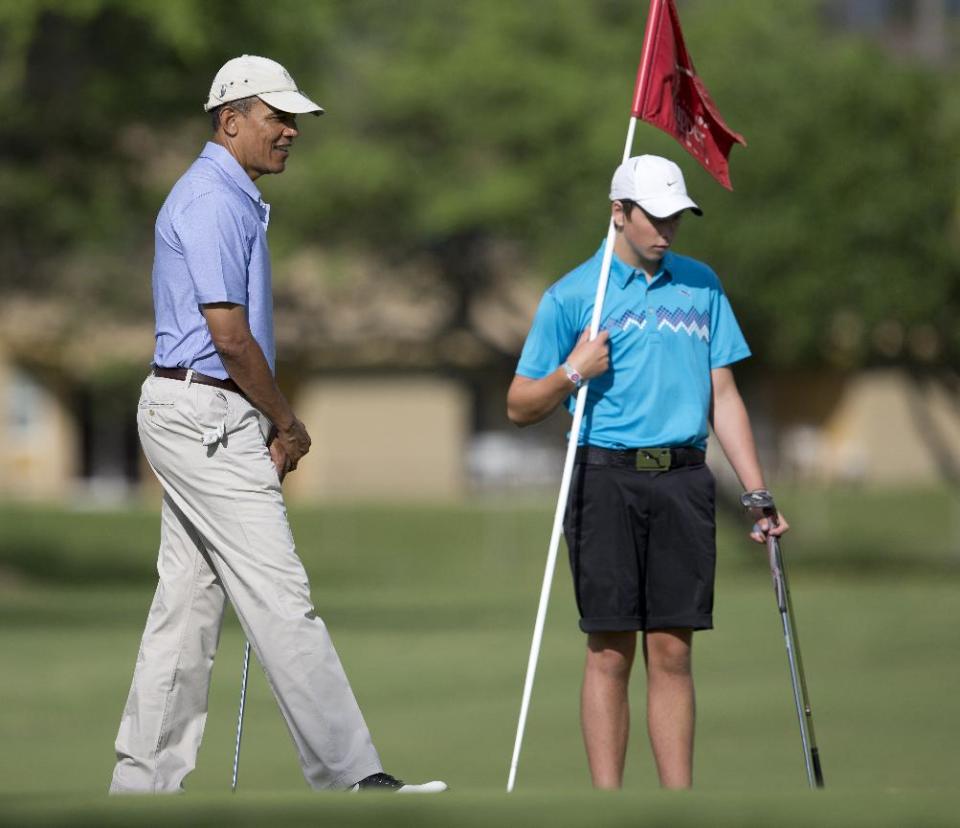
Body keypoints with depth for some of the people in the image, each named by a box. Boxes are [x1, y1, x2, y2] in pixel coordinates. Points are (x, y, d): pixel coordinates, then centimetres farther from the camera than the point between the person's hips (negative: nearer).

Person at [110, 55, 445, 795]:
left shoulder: (236, 199, 18)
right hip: (205, 419, -11)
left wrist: (270, 428, 13)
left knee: (187, 608, 9)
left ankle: (143, 785, 11)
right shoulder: (213, 201, -15)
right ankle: (349, 777, -9)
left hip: (198, 422, 11)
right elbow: (229, 334, -19)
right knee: (282, 601, -9)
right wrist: (288, 423, -8)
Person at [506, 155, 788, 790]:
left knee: (672, 651, 2)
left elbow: (723, 396, 15)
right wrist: (573, 373, -12)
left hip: (683, 481, 3)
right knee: (610, 652, -3)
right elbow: (520, 408, 7)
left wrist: (758, 492, 9)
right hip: (606, 479, -3)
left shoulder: (701, 286, 13)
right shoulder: (573, 296, 3)